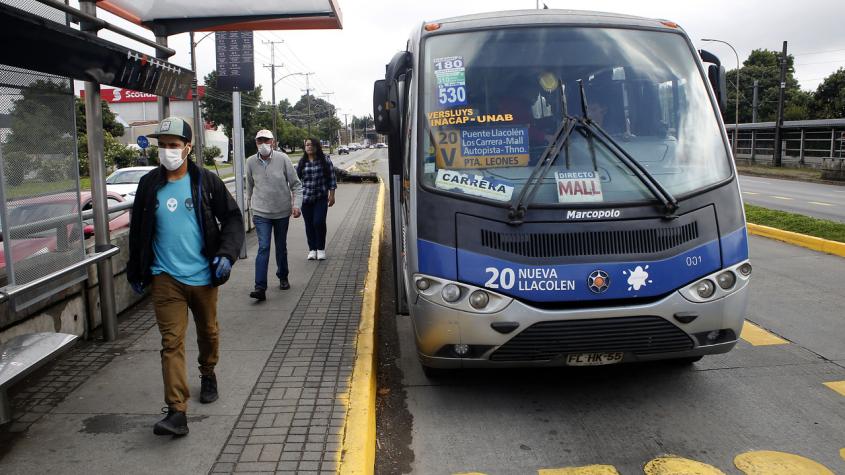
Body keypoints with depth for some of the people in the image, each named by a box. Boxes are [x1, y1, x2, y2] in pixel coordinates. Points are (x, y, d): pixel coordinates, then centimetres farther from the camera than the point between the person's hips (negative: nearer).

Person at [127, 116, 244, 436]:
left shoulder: (206, 181, -4)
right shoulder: (149, 185, 2)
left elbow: (232, 218, -1)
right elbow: (137, 230, 11)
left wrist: (226, 254, -15)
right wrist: (135, 271, 15)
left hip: (203, 275, 0)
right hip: (165, 278, 0)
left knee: (208, 332, 18)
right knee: (172, 341, -7)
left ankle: (208, 375, 45)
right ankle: (176, 411, -8)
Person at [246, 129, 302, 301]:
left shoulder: (282, 159, -8)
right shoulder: (251, 162, -4)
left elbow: (296, 184, -3)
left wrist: (296, 204, -13)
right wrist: (252, 204, 20)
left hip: (282, 211, 1)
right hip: (261, 213, 0)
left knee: (281, 247, 15)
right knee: (263, 248, -10)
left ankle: (283, 277, 35)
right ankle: (260, 287, -11)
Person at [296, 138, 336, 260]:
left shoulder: (325, 160, 1)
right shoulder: (301, 162, 6)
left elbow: (331, 178, 1)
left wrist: (331, 195, -4)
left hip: (321, 197, -2)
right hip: (305, 198, 2)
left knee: (319, 222, -11)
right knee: (309, 224, 5)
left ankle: (321, 249, 6)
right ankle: (312, 249, 17)